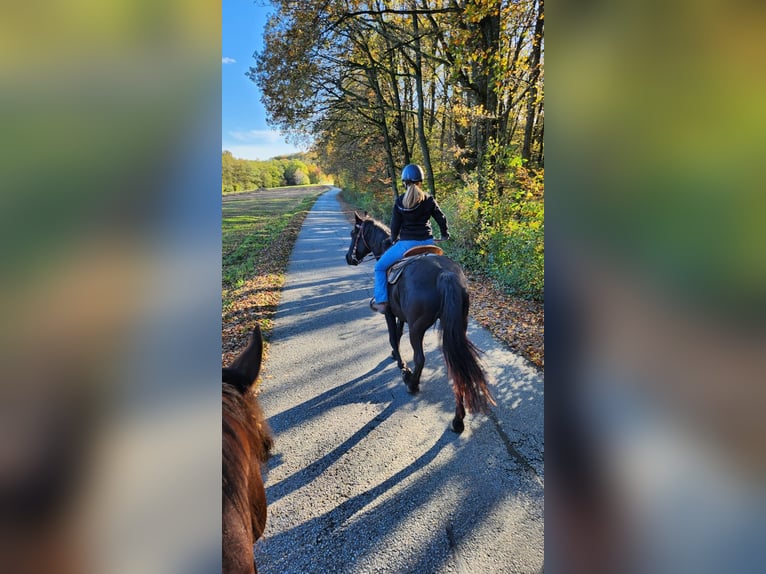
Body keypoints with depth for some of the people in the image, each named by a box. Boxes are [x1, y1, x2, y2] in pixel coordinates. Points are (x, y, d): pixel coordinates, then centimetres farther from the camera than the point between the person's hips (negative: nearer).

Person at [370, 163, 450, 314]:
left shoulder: (399, 202, -6)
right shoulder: (429, 200, 0)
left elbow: (395, 225, 0)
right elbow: (441, 219, 6)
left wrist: (394, 239, 20)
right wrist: (445, 235, 25)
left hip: (407, 243, -3)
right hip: (427, 242, 3)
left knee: (380, 267, 14)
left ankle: (381, 301, 6)